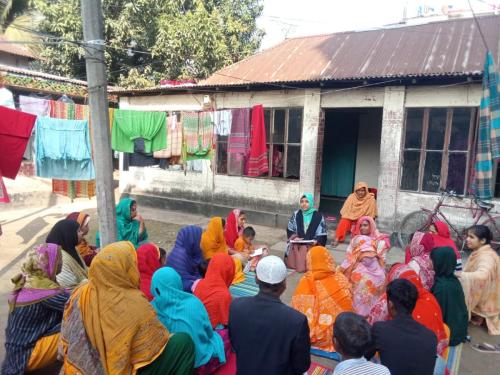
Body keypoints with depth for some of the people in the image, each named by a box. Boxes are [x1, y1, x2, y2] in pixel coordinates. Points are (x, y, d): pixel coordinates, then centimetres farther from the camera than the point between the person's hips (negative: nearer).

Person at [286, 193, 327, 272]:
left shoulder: (318, 217, -1)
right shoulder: (296, 215, 6)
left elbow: (322, 235, 3)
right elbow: (289, 230, 11)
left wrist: (316, 241, -16)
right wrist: (294, 237, -8)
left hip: (312, 245, -2)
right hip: (297, 244, 2)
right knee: (292, 264, -23)